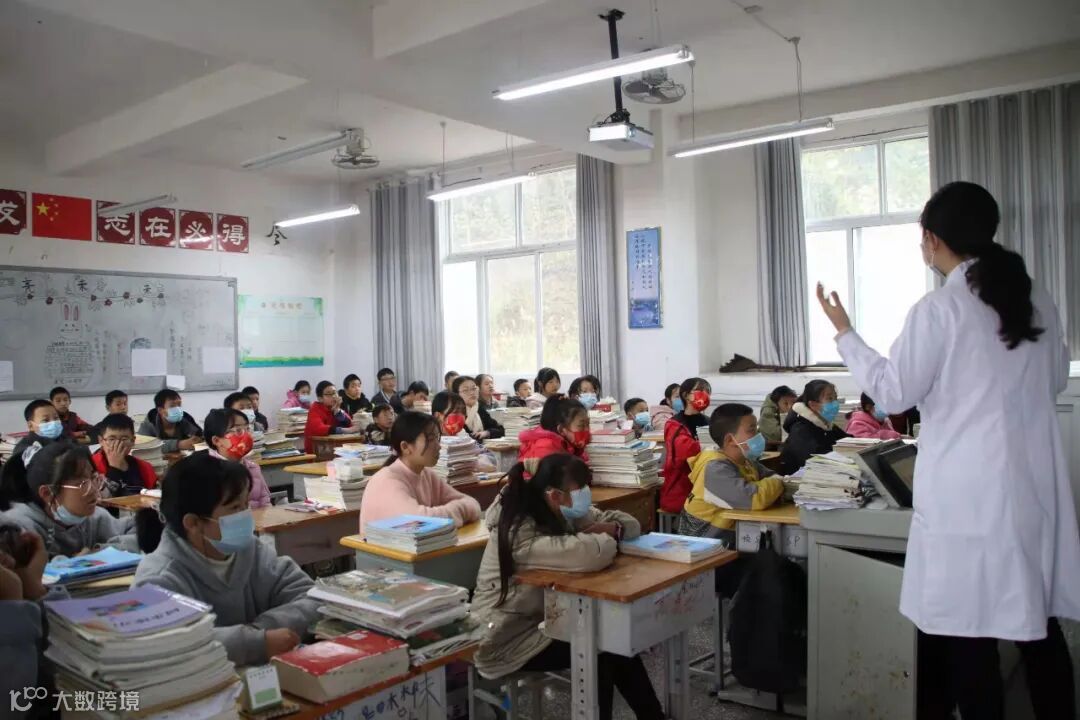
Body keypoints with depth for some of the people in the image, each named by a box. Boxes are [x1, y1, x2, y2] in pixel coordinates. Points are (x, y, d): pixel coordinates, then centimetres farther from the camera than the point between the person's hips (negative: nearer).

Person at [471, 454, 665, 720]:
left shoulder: (562, 515, -2)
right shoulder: (520, 532, -29)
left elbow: (630, 523, 4)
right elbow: (588, 555, -44)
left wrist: (612, 528, -20)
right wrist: (606, 540, -20)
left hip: (543, 619, 8)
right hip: (506, 639, -8)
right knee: (597, 651, -13)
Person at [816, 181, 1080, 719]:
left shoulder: (939, 309, -12)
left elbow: (893, 392, -8)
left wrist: (844, 333, 1)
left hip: (969, 495, -6)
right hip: (1035, 489, 7)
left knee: (969, 633, 4)